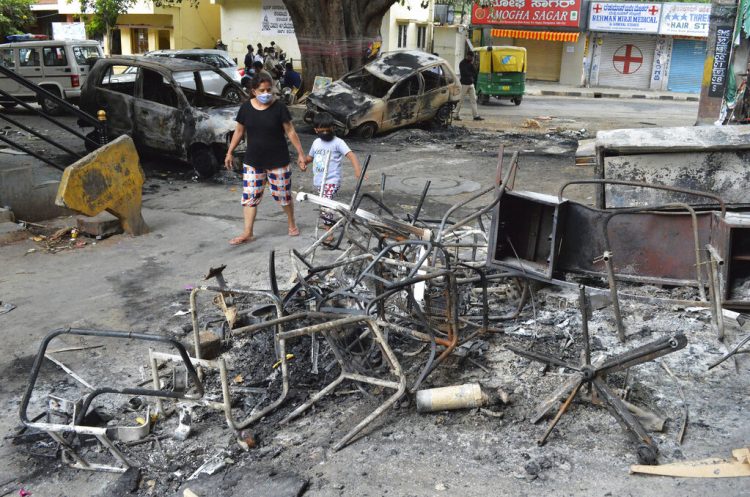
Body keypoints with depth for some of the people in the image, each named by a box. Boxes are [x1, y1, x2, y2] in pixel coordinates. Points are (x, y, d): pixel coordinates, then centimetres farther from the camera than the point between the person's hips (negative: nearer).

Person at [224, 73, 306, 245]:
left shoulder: (279, 107, -10)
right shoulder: (246, 107, -1)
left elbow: (290, 131, -6)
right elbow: (239, 131, 9)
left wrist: (300, 153, -9)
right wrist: (229, 153, 11)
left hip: (278, 161, -2)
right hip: (253, 161, 3)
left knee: (283, 195, 9)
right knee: (249, 197, 1)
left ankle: (291, 224, 32)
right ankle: (247, 233, 9)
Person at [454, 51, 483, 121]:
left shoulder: (470, 63, 15)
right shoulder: (462, 64, -6)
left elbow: (474, 72, 8)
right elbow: (465, 73, -17)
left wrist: (472, 65, -6)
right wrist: (472, 74, -2)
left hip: (471, 84, 7)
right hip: (464, 84, -7)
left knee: (473, 100, 3)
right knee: (460, 100, -3)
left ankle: (476, 116, 2)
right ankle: (456, 115, 3)